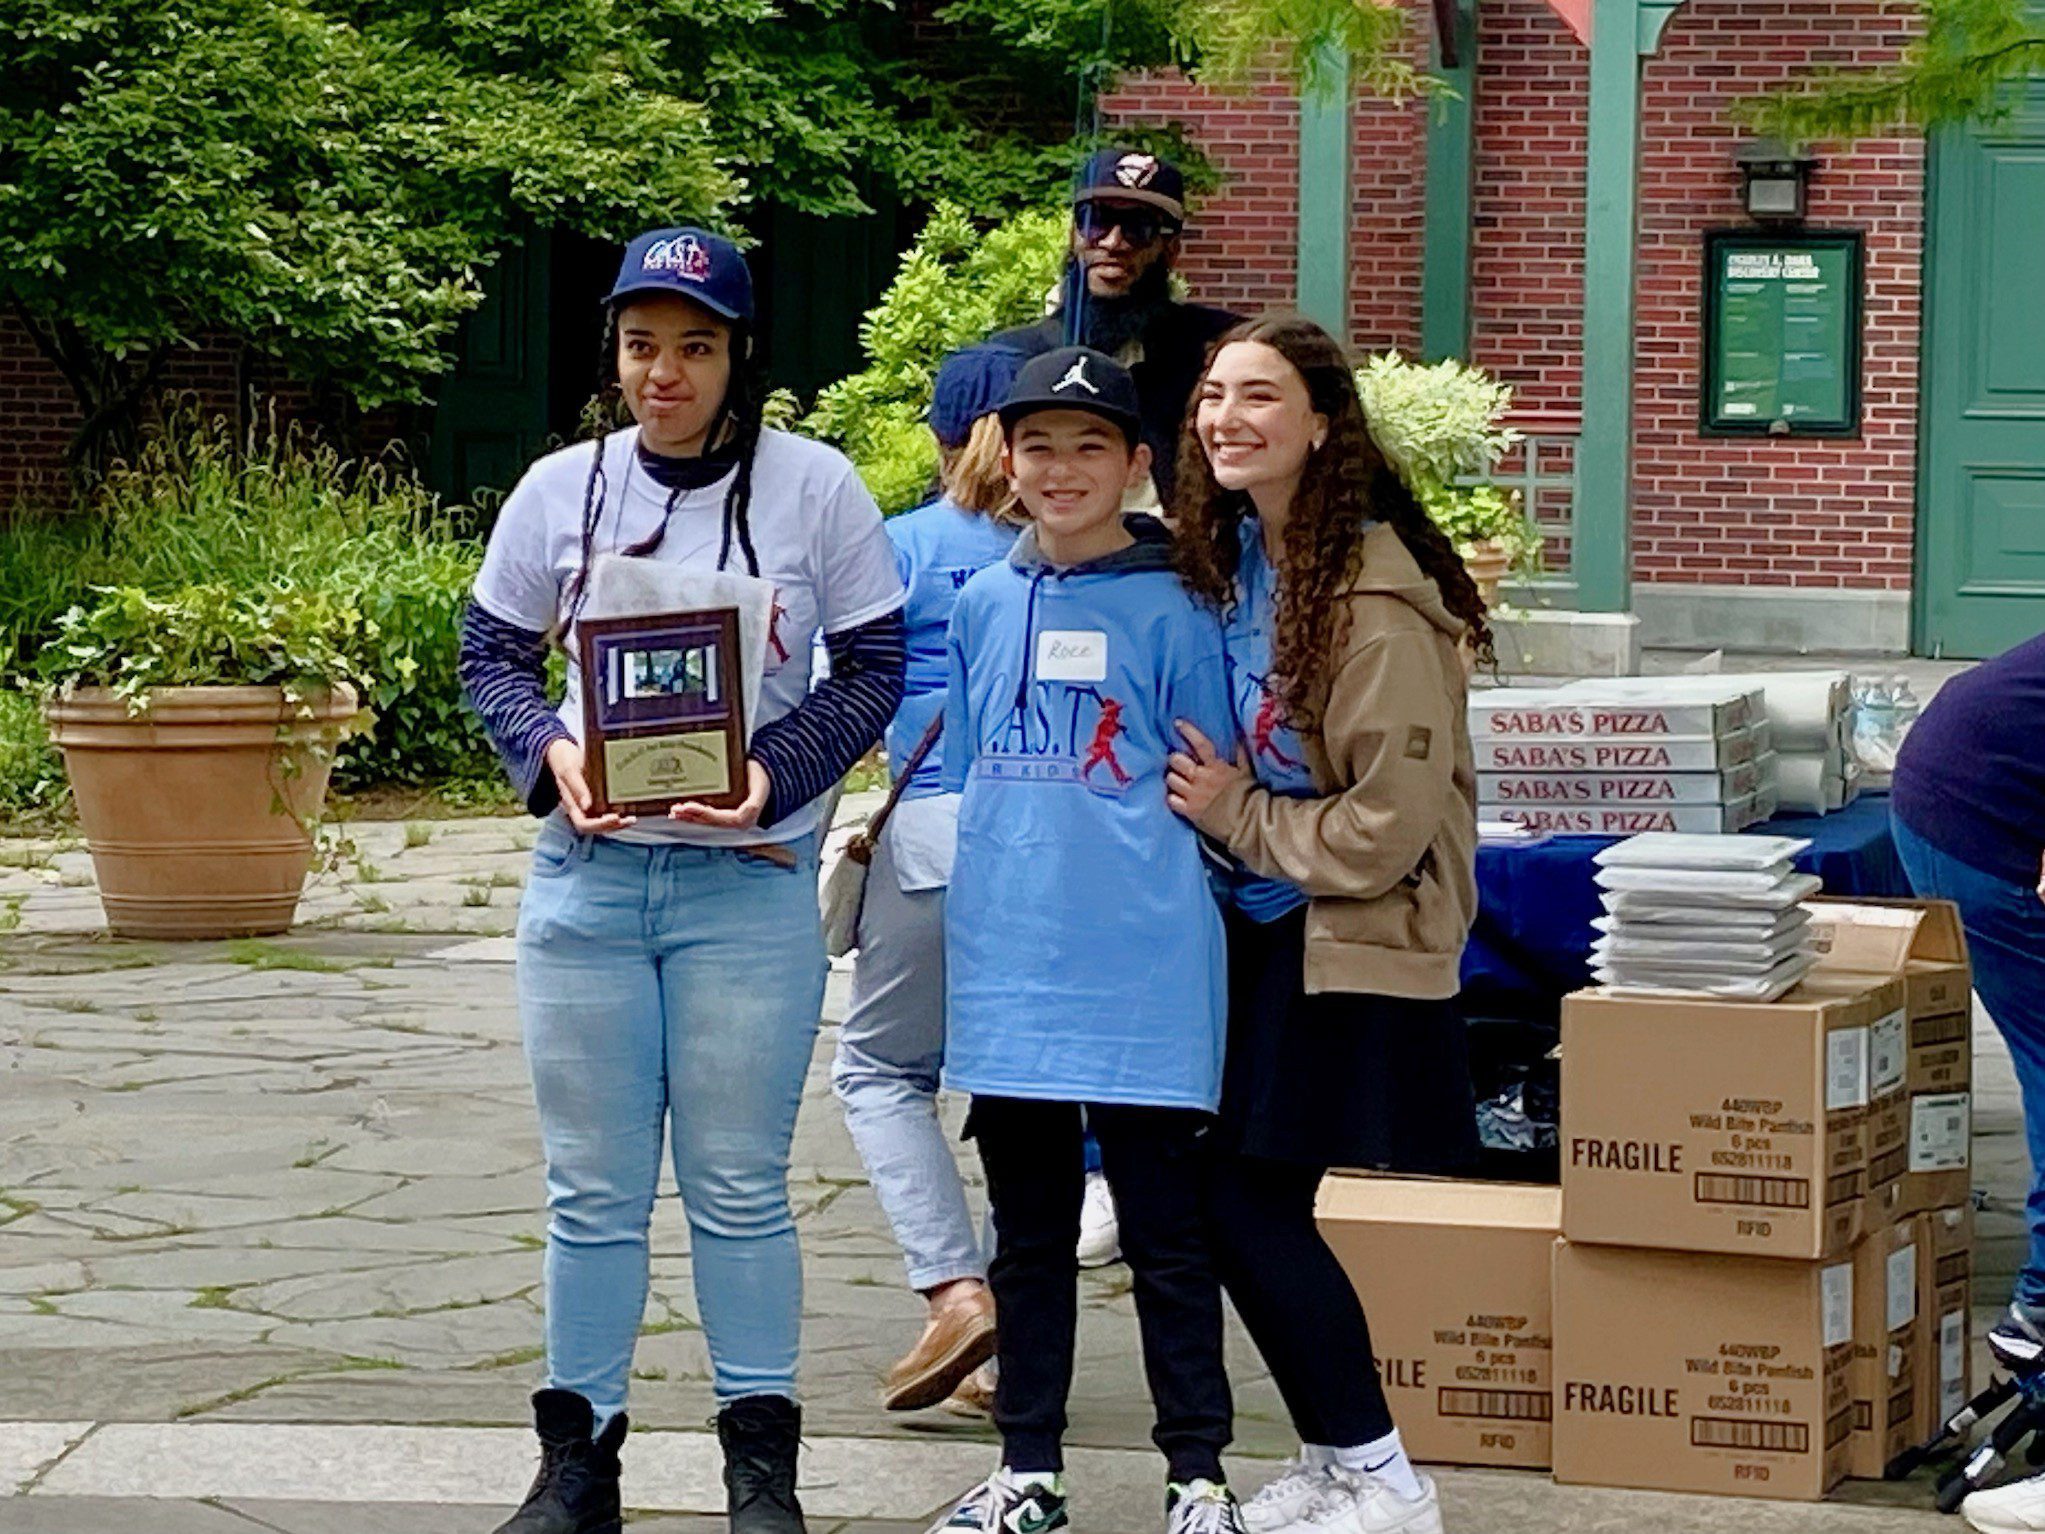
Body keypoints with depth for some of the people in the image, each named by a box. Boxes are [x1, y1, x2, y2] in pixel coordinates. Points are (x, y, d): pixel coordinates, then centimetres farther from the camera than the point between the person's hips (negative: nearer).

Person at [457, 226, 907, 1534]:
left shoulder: (814, 489, -5)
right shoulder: (562, 490, 1)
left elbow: (873, 666, -1)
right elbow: (493, 651, 9)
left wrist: (777, 774, -17)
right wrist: (549, 752, -11)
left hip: (751, 879, -2)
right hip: (589, 874, 2)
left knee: (740, 1184, 3)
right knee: (592, 1186, 8)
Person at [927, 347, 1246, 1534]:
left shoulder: (1171, 613, -4)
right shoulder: (982, 609, 9)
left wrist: (1146, 877, -5)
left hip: (1141, 976, -4)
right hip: (1009, 968, 4)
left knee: (1166, 1234, 2)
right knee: (1029, 1237, 12)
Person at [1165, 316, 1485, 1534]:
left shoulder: (1376, 598, -20)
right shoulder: (1233, 557, 5)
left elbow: (1388, 826, -20)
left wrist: (1236, 813, -12)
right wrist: (1212, 794, 4)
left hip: (1347, 945, -8)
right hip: (1259, 930, 8)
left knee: (1251, 1203, -7)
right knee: (1241, 1204, 8)